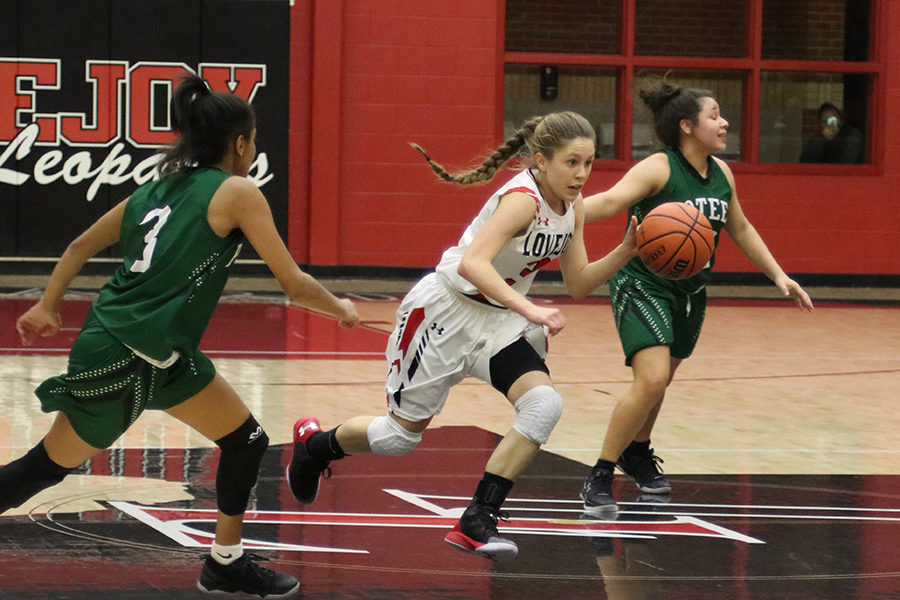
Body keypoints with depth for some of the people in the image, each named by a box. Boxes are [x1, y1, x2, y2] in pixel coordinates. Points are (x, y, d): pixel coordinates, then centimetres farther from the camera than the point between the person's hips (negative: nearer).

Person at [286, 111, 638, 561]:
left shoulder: (572, 208, -2)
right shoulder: (523, 199, -27)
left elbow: (578, 285, 5)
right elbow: (472, 264, -40)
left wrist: (625, 252, -10)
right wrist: (528, 309, -49)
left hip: (499, 320, 7)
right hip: (448, 310, -7)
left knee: (544, 406, -19)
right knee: (403, 433, 6)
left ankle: (477, 522, -13)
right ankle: (313, 444, 38)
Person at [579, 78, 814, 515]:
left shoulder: (721, 173, 4)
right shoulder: (658, 169, -19)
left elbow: (740, 228, 20)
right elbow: (610, 200, -36)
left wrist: (778, 275, 18)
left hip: (690, 291, 8)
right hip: (642, 284, -7)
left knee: (661, 380, 21)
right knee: (651, 380, -22)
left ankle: (637, 454, 47)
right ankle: (599, 479, -12)